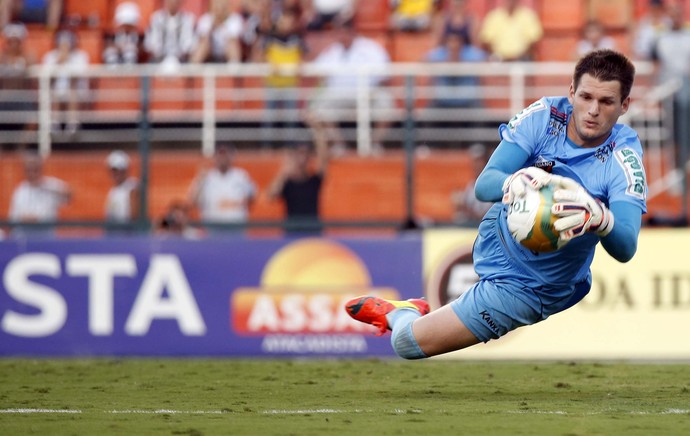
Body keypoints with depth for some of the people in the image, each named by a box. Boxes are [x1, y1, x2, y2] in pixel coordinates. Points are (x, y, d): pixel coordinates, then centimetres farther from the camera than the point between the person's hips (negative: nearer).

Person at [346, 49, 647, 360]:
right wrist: (512, 182, -50)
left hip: (527, 286, -3)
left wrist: (599, 216, -58)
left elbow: (625, 249, -35)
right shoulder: (544, 116, -19)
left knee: (408, 343, 0)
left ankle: (399, 314, 33)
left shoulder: (624, 157, -28)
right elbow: (484, 185, -25)